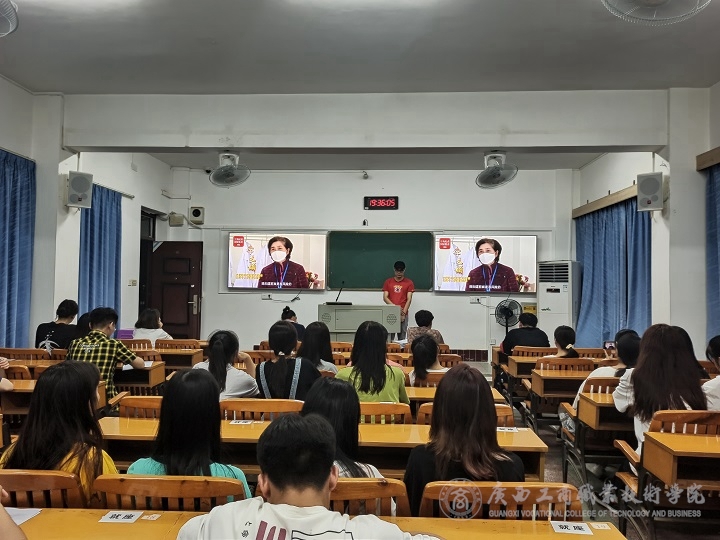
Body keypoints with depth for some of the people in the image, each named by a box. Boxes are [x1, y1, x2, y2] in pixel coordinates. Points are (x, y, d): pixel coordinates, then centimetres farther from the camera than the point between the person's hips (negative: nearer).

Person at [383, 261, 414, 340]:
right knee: (389, 336, -3)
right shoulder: (388, 282, 8)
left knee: (402, 338, 0)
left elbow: (409, 299, -1)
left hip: (403, 314, -1)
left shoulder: (409, 283, 4)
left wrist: (403, 313, -10)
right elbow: (385, 297, 3)